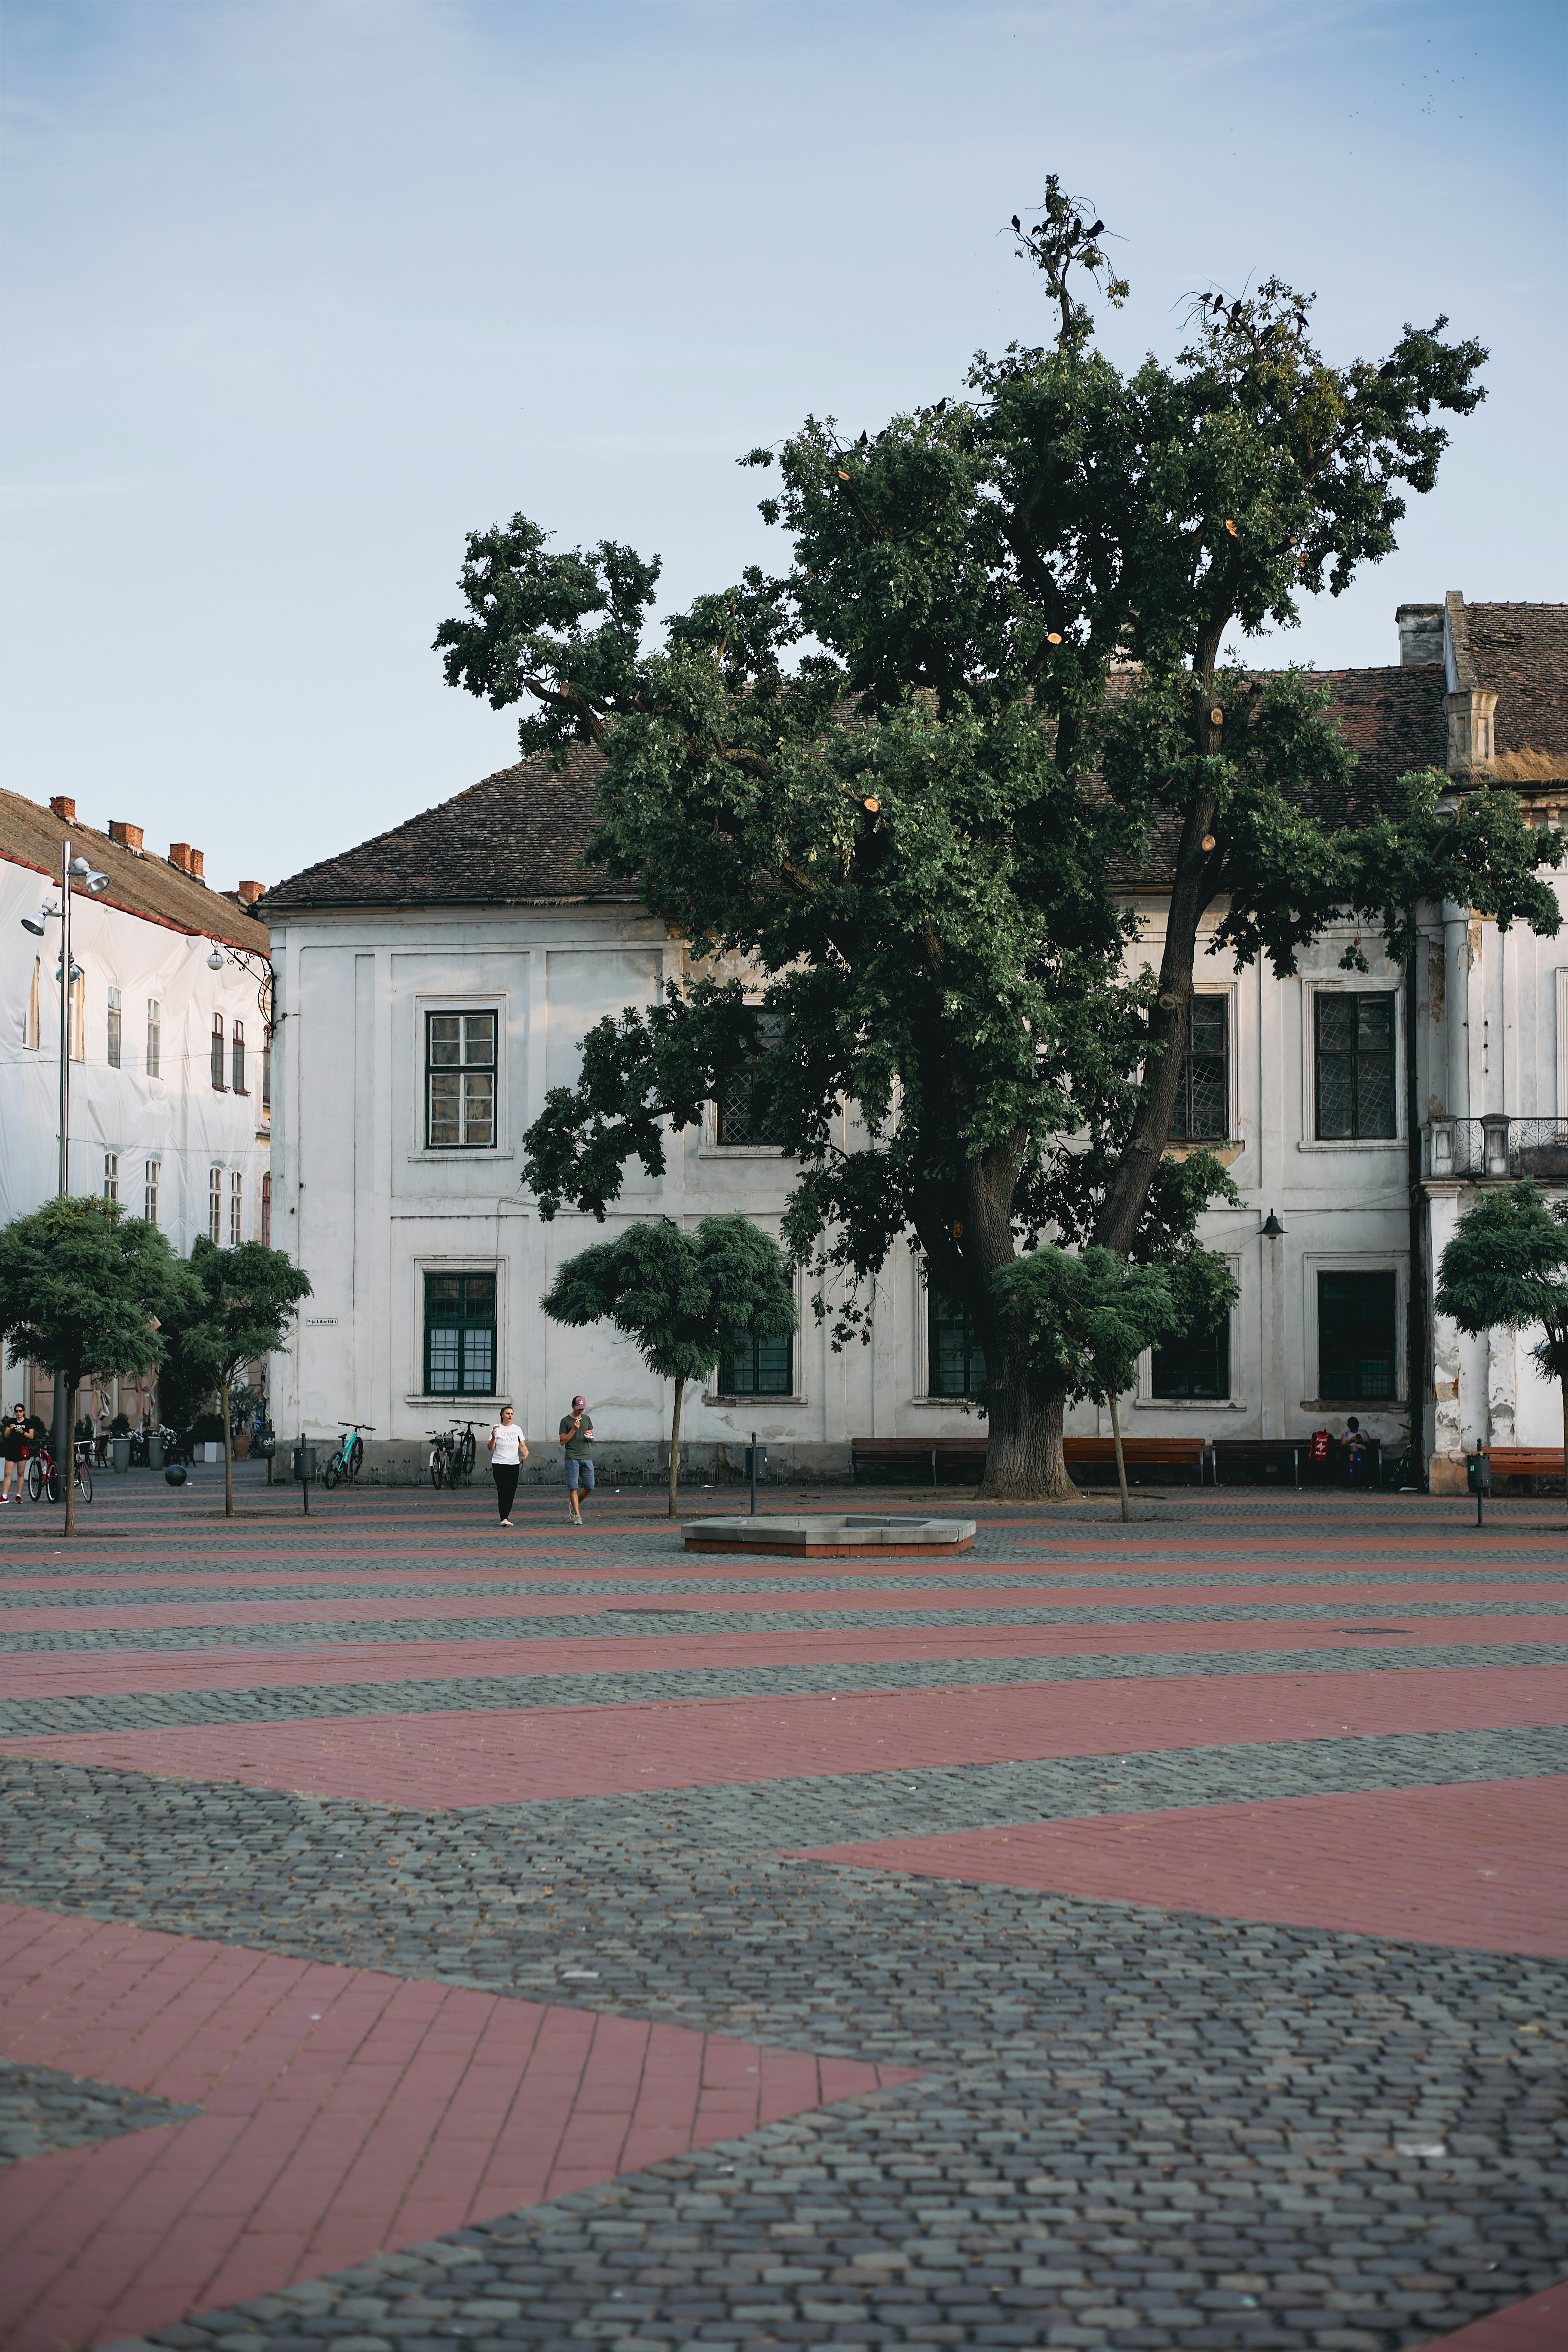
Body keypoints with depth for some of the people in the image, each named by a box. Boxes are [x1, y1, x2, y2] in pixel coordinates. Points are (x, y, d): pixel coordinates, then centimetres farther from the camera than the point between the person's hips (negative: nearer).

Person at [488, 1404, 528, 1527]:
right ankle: (504, 1519, -20)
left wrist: (526, 1452, -11)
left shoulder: (517, 1429, 11)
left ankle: (506, 1517, 13)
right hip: (499, 1465, -4)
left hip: (514, 1465, 5)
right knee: (503, 1491, -14)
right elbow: (491, 1448, -6)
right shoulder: (497, 1429, -2)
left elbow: (522, 1445, 10)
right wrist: (494, 1438, -24)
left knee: (511, 1493, 4)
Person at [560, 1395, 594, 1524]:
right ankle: (577, 1515, -6)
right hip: (572, 1458, -4)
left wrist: (590, 1438, -1)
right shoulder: (566, 1421, 0)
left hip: (587, 1457, 4)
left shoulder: (587, 1419, 14)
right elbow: (563, 1441, -3)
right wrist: (574, 1430, -13)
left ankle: (574, 1505, 25)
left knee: (589, 1487, 2)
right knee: (573, 1488, -8)